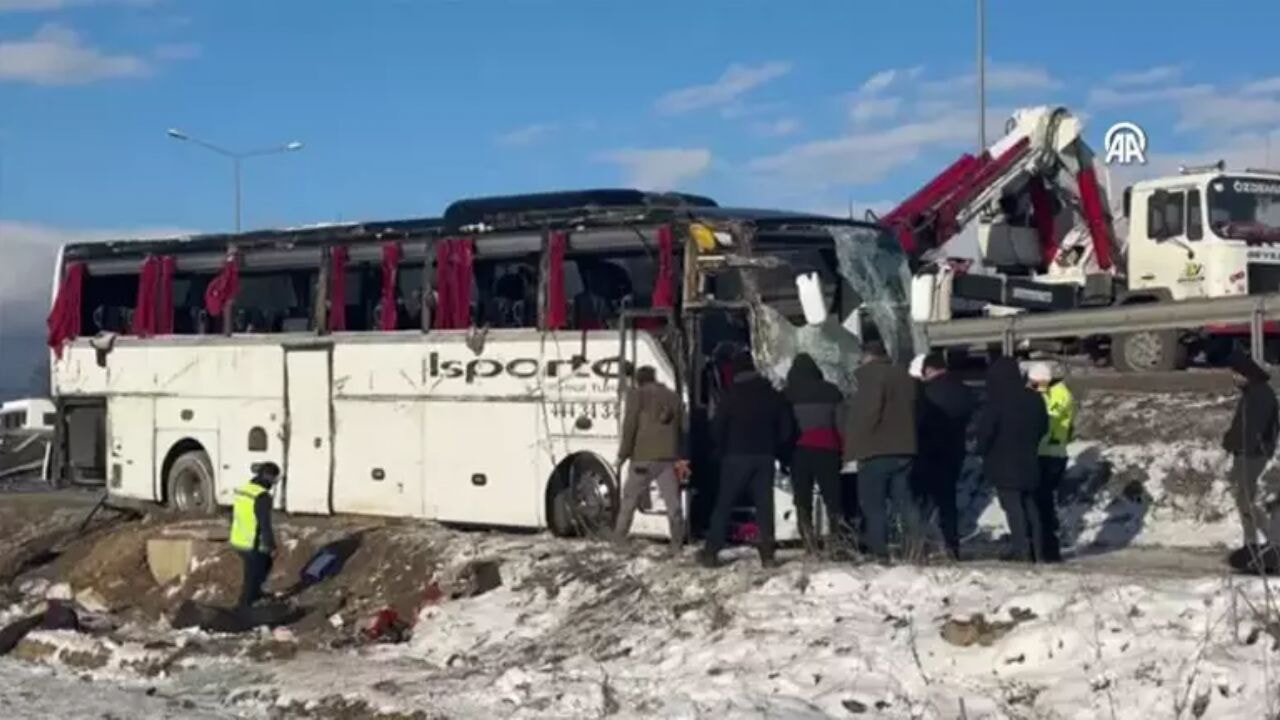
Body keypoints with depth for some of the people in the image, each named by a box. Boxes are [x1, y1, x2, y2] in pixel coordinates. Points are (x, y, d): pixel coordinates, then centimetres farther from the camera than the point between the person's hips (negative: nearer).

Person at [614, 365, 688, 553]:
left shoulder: (637, 394, 2)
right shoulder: (673, 396, 17)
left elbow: (629, 426, -5)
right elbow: (682, 429, 15)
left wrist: (623, 455, 0)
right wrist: (681, 458, 16)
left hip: (644, 456, -3)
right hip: (670, 458, 3)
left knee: (630, 499, 10)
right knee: (673, 503, 2)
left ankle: (619, 538, 15)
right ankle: (677, 545, -3)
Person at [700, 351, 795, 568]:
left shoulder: (731, 395, -5)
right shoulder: (773, 395, 7)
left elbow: (717, 428, -6)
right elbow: (786, 428, 8)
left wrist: (724, 450, 10)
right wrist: (779, 452, 18)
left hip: (736, 456, -3)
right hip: (765, 457, 3)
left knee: (724, 504, 2)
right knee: (764, 504, 4)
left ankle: (711, 552, -1)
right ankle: (767, 554, -3)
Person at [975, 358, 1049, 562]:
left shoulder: (997, 402, -16)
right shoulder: (1033, 399, 5)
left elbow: (985, 431, -16)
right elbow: (1043, 427, 14)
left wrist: (983, 450, 2)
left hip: (1003, 463, -6)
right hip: (1028, 462, 6)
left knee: (1013, 506, -5)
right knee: (1029, 504, 13)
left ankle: (1022, 549, -12)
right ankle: (1036, 550, 13)